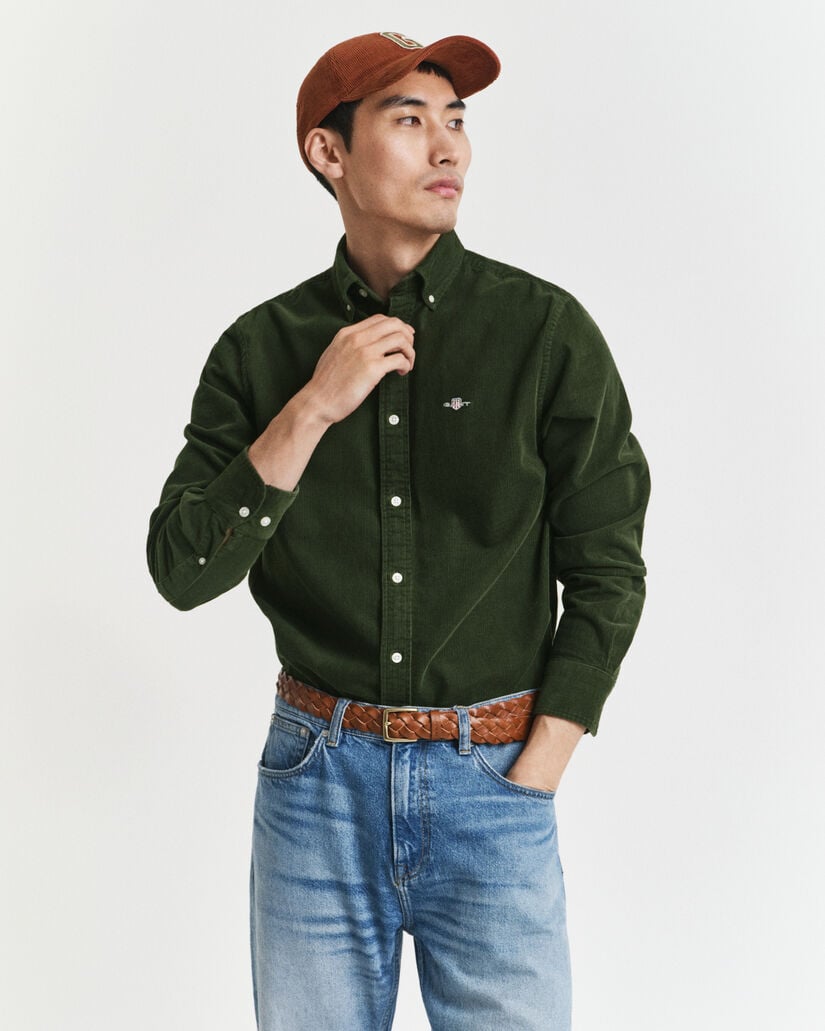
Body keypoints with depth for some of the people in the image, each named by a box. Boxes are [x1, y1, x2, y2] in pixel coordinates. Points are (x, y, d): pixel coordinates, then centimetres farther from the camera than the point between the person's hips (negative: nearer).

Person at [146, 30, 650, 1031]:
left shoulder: (545, 330, -4)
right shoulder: (262, 347, 0)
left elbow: (606, 569, -1)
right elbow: (182, 571, -6)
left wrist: (528, 778, -5)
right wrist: (311, 411, -17)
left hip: (493, 775, -1)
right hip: (317, 772, 2)